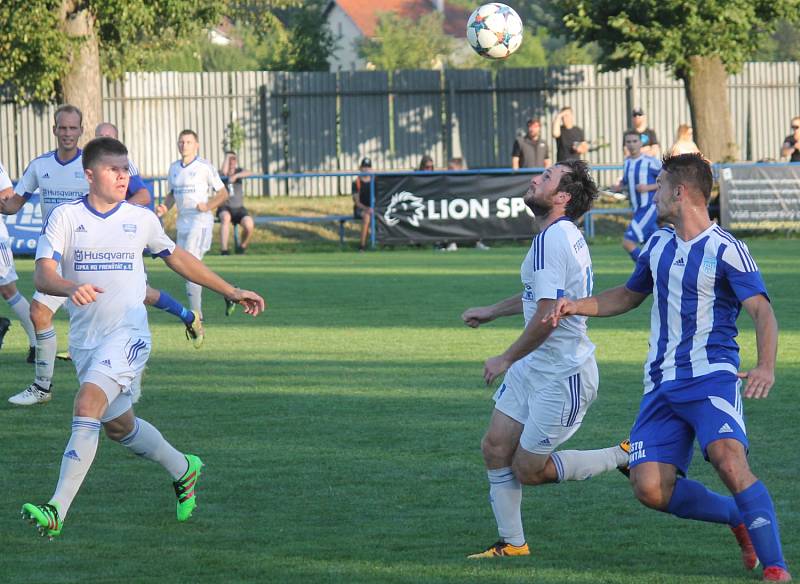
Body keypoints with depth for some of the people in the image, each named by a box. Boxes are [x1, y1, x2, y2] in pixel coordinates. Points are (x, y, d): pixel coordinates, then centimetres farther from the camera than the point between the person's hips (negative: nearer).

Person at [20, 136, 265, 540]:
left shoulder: (141, 219, 4)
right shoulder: (65, 217, -2)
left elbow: (177, 258, 20)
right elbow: (43, 275, -12)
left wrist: (231, 292, 24)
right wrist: (72, 288, -36)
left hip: (128, 335, -2)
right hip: (84, 338, 2)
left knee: (87, 405, -23)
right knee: (118, 425, 15)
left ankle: (57, 510, -28)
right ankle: (184, 470, 43)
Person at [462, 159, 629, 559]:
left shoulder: (552, 240, -23)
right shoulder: (565, 235, 9)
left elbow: (546, 318, -25)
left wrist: (506, 359, -13)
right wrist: (492, 312, 32)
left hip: (563, 376, -10)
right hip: (533, 368, 10)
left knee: (529, 470, -1)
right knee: (495, 448, 7)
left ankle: (626, 456, 10)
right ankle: (512, 544, 15)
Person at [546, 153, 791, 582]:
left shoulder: (726, 250, -7)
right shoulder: (659, 245, 15)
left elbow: (762, 310, -16)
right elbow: (629, 295, 32)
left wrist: (766, 367, -33)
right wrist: (576, 306, 17)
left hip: (711, 376, -7)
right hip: (662, 384, 7)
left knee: (729, 460, -30)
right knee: (650, 489, -8)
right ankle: (740, 519, 15)